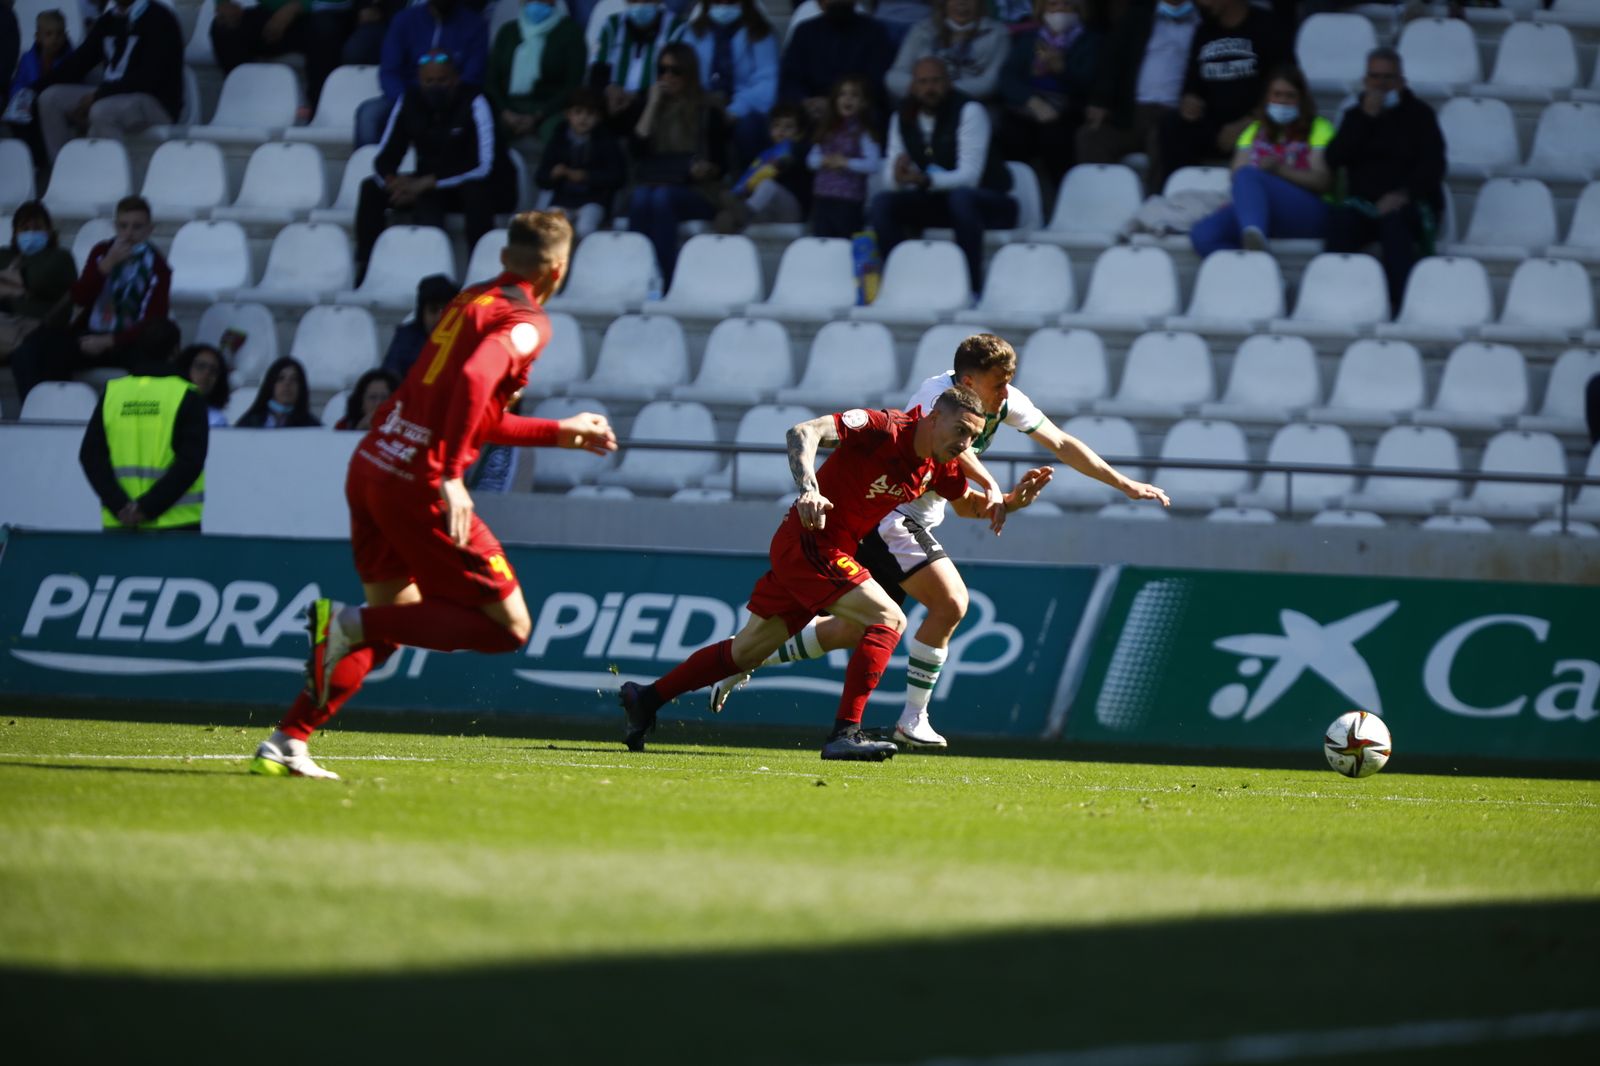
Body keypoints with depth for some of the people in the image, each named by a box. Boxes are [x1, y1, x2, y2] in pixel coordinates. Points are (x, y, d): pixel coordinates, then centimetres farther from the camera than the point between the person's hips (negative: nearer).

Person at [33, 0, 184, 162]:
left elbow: (151, 76, -21)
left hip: (155, 103, -8)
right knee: (51, 98, -9)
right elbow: (80, 61, 10)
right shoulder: (108, 20, 11)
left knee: (102, 110, -35)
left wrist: (98, 95, -24)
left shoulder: (159, 19, -11)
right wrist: (36, 88, -3)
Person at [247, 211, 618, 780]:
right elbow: (474, 381, -27)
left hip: (371, 463, 9)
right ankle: (351, 622, -12)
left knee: (398, 617, 22)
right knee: (508, 625, 0)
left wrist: (561, 432, 39)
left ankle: (286, 742, 14)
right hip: (418, 483, -9)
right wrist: (451, 476, -27)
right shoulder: (526, 323, -7)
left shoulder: (469, 301, 20)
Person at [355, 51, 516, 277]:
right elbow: (384, 159, -6)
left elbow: (482, 166, -27)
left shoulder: (473, 103, -20)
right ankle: (363, 268, -11)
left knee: (474, 190, -40)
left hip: (488, 189, -5)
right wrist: (393, 182, -31)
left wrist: (426, 183, -33)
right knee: (371, 188, -14)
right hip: (429, 188, 5)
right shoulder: (409, 102, -6)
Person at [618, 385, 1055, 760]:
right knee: (888, 620, -19)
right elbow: (803, 433, -26)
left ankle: (646, 698, 25)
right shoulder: (884, 428, -20)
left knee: (748, 650, 15)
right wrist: (809, 488, -41)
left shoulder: (939, 466, 4)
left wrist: (1012, 500, 4)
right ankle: (845, 733, -23)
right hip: (810, 541, -9)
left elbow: (965, 504, 23)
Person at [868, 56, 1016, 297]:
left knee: (961, 198, -40)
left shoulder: (969, 111, -17)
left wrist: (926, 180, -44)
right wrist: (898, 176, -30)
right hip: (935, 200, 5)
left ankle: (972, 285, -34)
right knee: (882, 203, -17)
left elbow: (969, 177, -26)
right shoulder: (903, 118, 0)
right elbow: (890, 180, -4)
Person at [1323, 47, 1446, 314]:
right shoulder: (1355, 116, 19)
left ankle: (1401, 304, -46)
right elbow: (1334, 159, 4)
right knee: (1340, 216, -32)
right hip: (1363, 203, 2)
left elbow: (1433, 164, -2)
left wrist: (1404, 195, -19)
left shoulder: (1419, 115, 12)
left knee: (1394, 219, -37)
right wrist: (1366, 118, -3)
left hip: (1409, 204, -2)